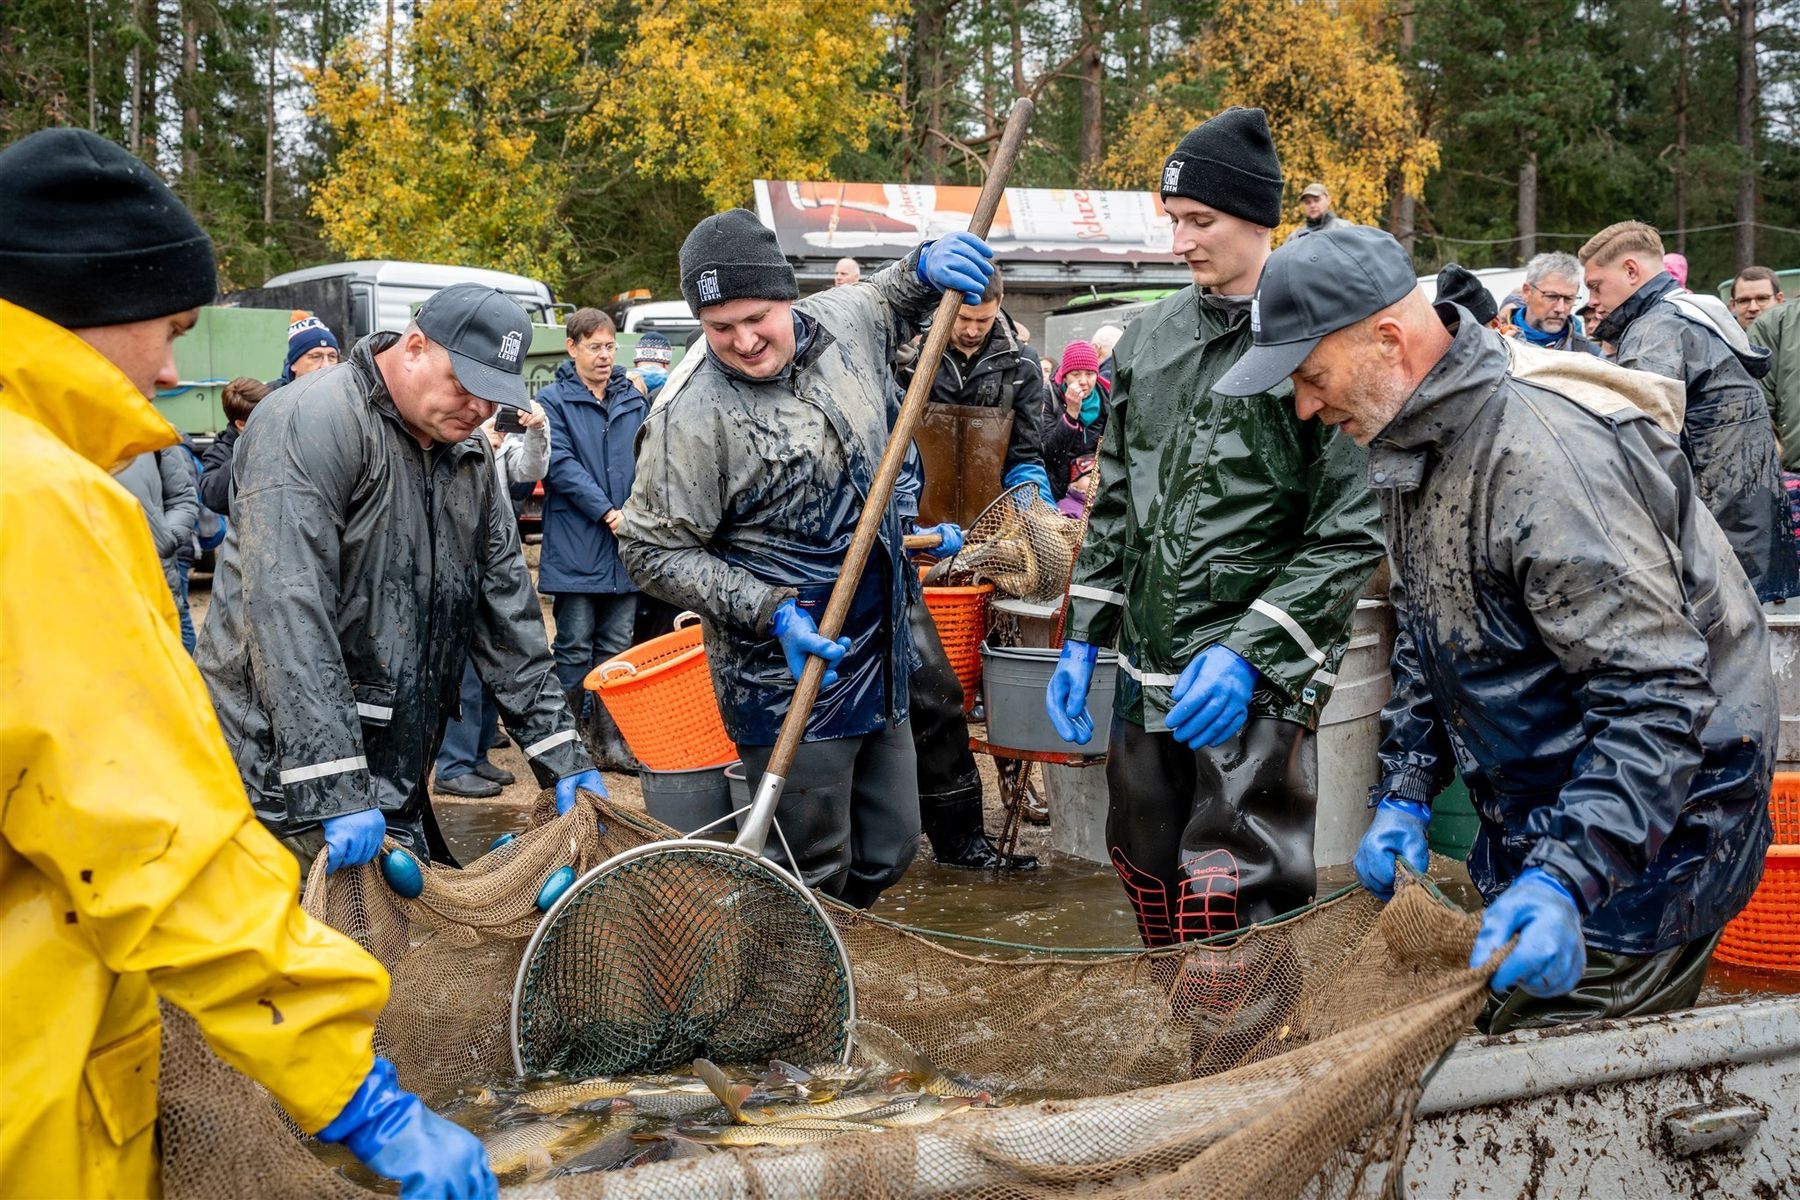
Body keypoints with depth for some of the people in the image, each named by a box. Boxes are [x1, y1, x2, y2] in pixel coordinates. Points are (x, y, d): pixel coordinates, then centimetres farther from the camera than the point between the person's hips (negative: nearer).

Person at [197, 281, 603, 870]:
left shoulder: (470, 455, 11)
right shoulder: (311, 424, -16)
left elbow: (507, 609, 14)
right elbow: (288, 616, -25)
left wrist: (562, 754, 8)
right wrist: (335, 793, -30)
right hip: (284, 774, -8)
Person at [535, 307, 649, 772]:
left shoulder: (633, 400, 12)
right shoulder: (553, 401, -2)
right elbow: (560, 465, -10)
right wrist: (606, 512, -16)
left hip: (626, 545, 4)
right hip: (575, 547, -4)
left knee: (616, 647, 9)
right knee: (575, 649, 0)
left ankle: (609, 740, 16)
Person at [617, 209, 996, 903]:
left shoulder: (841, 323, 0)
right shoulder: (694, 418, -19)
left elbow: (890, 304, 25)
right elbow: (652, 552, -14)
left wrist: (926, 267, 2)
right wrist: (770, 611, -21)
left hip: (878, 657, 7)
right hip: (786, 679, -7)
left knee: (889, 850, 18)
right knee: (814, 874, 1)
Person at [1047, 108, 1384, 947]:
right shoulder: (1150, 338, 11)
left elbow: (1351, 532, -12)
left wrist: (1249, 650, -19)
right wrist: (1083, 639, 12)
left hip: (1260, 680, -6)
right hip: (1147, 672, 7)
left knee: (1232, 913, -8)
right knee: (1149, 882, 17)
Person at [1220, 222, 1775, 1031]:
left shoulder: (1543, 454, -28)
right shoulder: (1415, 442, 4)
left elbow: (1657, 696, -30)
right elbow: (1426, 639, 16)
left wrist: (1566, 879, -38)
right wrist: (1404, 795, 6)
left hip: (1649, 839, -9)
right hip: (1534, 831, 9)